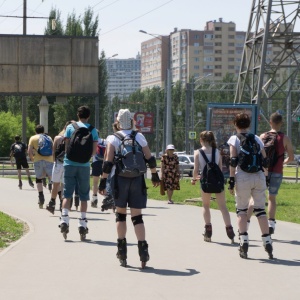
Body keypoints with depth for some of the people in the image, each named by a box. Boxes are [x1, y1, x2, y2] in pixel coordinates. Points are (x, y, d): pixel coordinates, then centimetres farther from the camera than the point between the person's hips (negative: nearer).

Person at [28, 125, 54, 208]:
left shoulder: (33, 138, 10)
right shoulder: (49, 138, 17)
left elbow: (29, 151, -1)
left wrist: (32, 158, 15)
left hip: (38, 161, -1)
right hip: (49, 160, 1)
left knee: (39, 178, 16)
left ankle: (41, 195, 2)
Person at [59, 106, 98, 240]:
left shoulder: (70, 127, 1)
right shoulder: (93, 130, 3)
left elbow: (66, 146, -2)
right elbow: (94, 150, -1)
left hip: (69, 164, 0)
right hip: (84, 166, 0)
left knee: (67, 194, 4)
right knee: (84, 196, 8)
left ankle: (64, 220, -9)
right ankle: (82, 223, 4)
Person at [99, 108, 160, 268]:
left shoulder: (113, 139, -1)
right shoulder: (139, 137, 5)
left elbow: (108, 163, -8)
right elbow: (150, 159, 6)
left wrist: (103, 180, -5)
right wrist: (155, 175, 18)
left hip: (120, 180, -1)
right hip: (137, 180, 1)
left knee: (120, 214, 11)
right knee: (137, 216, 2)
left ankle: (122, 251, 10)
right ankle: (143, 251, -10)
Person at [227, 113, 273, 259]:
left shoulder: (234, 139, 3)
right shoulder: (256, 138, 14)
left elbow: (233, 161, -7)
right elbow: (264, 160, 10)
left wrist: (231, 181, -6)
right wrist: (266, 177, 17)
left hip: (243, 177, -3)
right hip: (259, 176, 3)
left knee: (241, 210, 6)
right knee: (260, 209, 8)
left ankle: (244, 243, -5)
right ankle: (267, 243, 1)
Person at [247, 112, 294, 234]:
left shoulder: (263, 136, -1)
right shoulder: (285, 138, -1)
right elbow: (291, 157, 0)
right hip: (277, 172, 0)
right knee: (272, 198, 13)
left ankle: (246, 221, -2)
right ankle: (271, 223, 3)